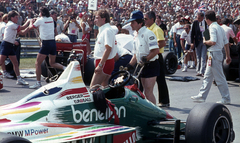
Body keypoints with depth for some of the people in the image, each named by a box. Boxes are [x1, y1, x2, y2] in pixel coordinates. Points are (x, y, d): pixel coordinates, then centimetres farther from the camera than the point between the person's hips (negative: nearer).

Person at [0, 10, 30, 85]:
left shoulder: (13, 26, 19)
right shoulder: (11, 24, -10)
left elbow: (22, 32, 20)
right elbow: (22, 28, -9)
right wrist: (28, 22, 5)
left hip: (10, 46, 10)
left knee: (15, 63, 8)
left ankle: (19, 79, 10)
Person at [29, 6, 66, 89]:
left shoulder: (40, 20, -4)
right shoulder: (51, 19, 12)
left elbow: (31, 27, 12)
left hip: (46, 43, -7)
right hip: (53, 42, 7)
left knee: (38, 63, 1)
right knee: (52, 63, 18)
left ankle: (38, 83, -2)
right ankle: (64, 68, -7)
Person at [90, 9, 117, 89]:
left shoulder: (107, 30, -16)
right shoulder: (103, 30, 17)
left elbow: (108, 49, -23)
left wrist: (100, 65, -26)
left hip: (105, 63, -10)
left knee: (93, 87, -12)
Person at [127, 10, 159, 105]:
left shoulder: (148, 33, -14)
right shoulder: (136, 35, 14)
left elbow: (156, 50, -22)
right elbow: (136, 54, 20)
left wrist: (146, 59, -19)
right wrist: (129, 66, 11)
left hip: (151, 65, -9)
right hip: (143, 66, 9)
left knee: (148, 92, -11)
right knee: (146, 92, 11)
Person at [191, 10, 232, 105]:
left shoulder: (212, 27, -14)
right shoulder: (220, 27, 14)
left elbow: (213, 42, -26)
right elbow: (226, 43, 14)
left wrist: (205, 42, -7)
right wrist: (228, 56, 17)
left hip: (214, 54, -10)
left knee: (219, 77, -4)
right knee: (207, 76, 14)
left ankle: (226, 98, 2)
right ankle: (202, 96, 19)